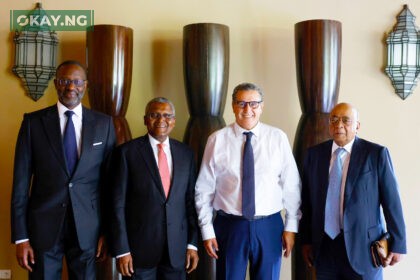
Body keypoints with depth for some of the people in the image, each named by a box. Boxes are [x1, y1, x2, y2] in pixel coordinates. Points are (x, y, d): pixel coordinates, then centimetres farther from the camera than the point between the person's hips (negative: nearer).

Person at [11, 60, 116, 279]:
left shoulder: (103, 123, 1)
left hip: (87, 226, 1)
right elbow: (21, 181, -2)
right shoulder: (33, 122, -1)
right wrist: (20, 236, -4)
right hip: (43, 224, 0)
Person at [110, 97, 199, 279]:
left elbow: (190, 201, 7)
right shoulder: (127, 152, -5)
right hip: (139, 247, -3)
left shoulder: (185, 153, 5)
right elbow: (118, 204, -6)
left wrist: (192, 244, 4)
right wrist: (122, 250, -8)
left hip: (177, 249, 3)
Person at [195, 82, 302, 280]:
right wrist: (207, 231, 0)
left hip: (269, 227, 1)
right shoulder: (217, 140, -4)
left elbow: (291, 185, 0)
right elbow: (204, 188, -1)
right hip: (229, 226, -1)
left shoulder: (278, 138, -2)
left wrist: (291, 226, 0)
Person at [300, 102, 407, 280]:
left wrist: (397, 244, -3)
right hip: (324, 246, 3)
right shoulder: (314, 154, 4)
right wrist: (306, 239, 7)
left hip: (363, 245, -2)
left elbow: (391, 201, -4)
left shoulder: (376, 153, -6)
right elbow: (307, 200, 6)